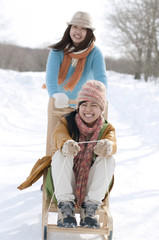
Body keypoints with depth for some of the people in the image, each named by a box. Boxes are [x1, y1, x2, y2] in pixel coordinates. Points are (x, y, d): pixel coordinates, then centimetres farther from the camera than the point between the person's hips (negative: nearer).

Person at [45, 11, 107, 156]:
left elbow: (101, 78, -28)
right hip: (58, 105, 1)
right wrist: (56, 95, -49)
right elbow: (51, 75, -29)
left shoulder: (95, 53, -15)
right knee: (54, 145, 1)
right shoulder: (57, 51, -15)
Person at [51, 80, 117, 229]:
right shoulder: (67, 122, -3)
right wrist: (66, 145, -55)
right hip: (65, 181, -1)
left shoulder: (106, 128, 1)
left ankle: (89, 208, -23)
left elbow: (112, 143, -25)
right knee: (61, 155, -28)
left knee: (109, 160, -23)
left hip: (89, 182, 1)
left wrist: (107, 146, -53)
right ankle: (65, 207, -27)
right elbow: (58, 136, -28)